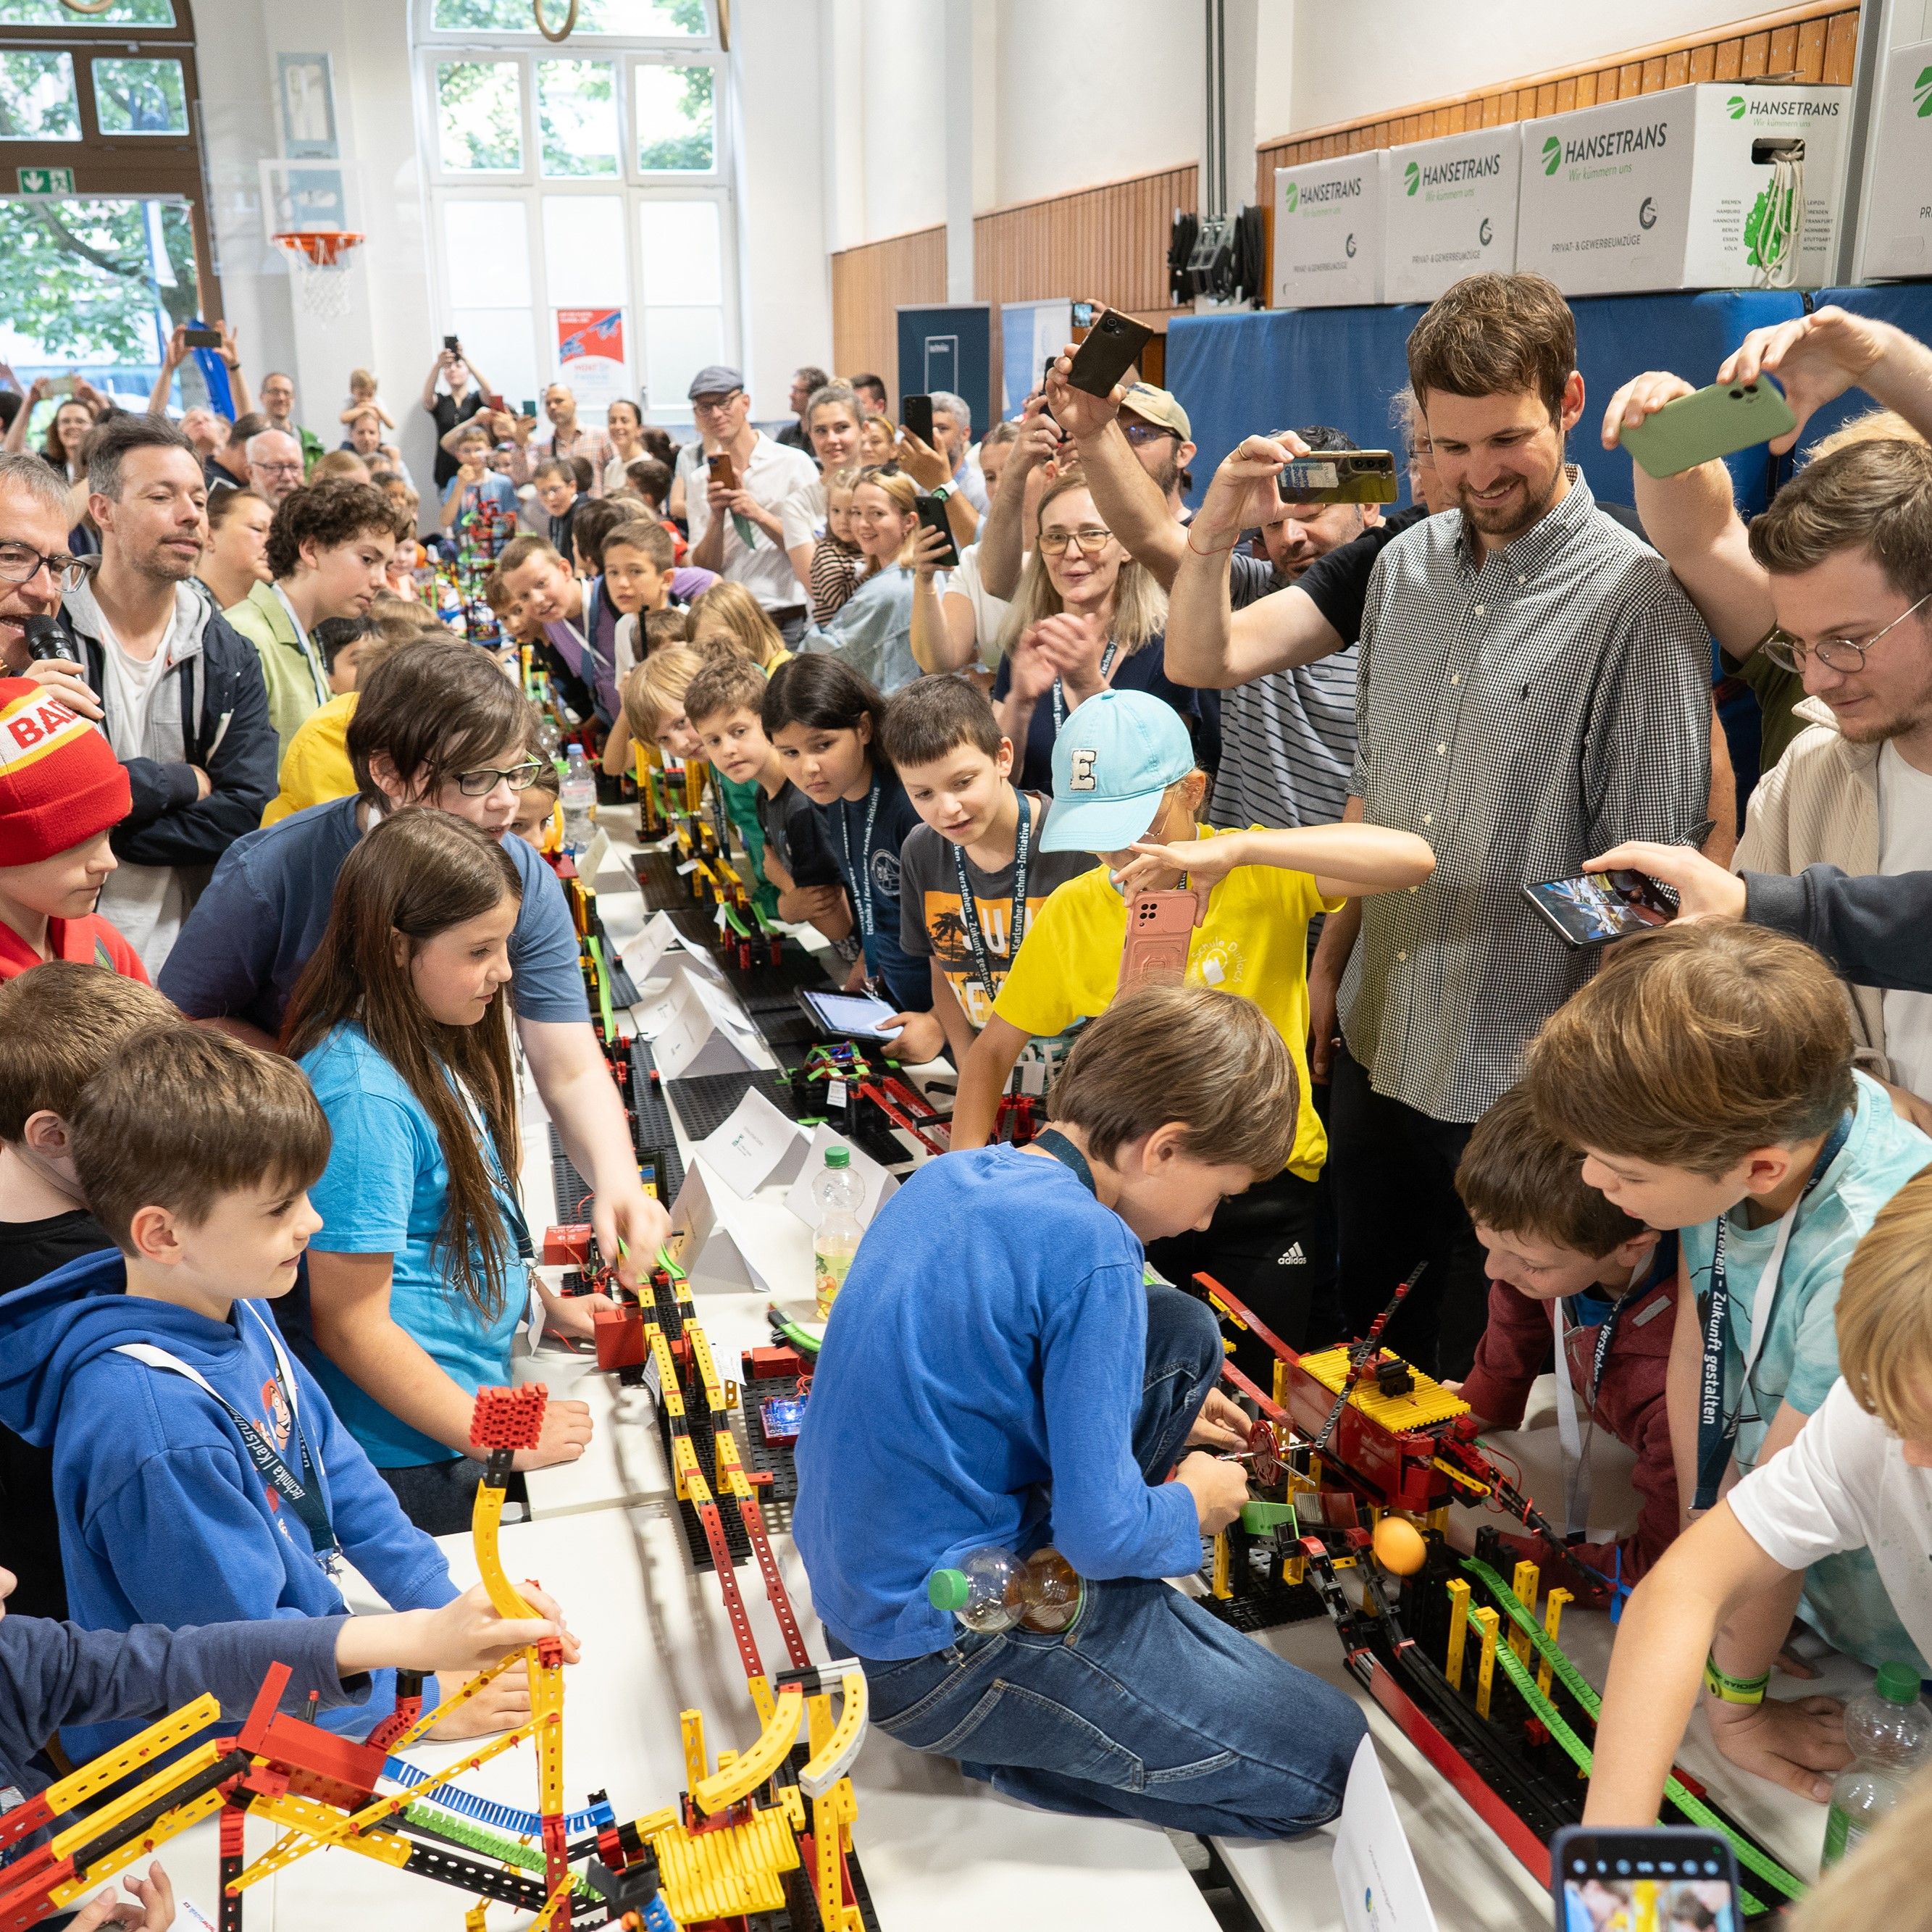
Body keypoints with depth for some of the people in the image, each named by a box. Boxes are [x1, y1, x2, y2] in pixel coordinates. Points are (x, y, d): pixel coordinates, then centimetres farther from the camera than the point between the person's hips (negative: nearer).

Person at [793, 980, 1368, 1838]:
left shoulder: (948, 1177, 2)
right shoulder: (1089, 1249, -24)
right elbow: (1101, 1532, -22)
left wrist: (1160, 1411, 21)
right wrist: (1192, 1506, 0)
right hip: (938, 1658, -8)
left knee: (1181, 1333, 11)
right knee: (1325, 1759, -2)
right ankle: (1003, 1733, 0)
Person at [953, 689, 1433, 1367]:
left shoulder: (1262, 876, -12)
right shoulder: (1071, 912, -4)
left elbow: (1413, 858, -28)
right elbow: (992, 1051, 6)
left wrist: (1236, 849, -36)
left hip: (1264, 1190, -2)